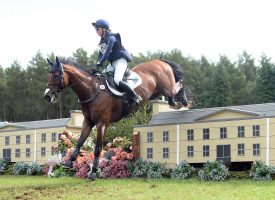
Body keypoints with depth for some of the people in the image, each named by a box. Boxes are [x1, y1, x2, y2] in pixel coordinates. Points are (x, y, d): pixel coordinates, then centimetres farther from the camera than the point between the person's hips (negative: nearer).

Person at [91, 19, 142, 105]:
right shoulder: (102, 40, 13)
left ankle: (136, 97, -21)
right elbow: (101, 54, 15)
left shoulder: (111, 38, -15)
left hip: (120, 60, -10)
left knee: (117, 80, -28)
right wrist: (96, 65, 0)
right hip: (112, 62, 10)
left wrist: (98, 66, -26)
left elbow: (107, 53, -22)